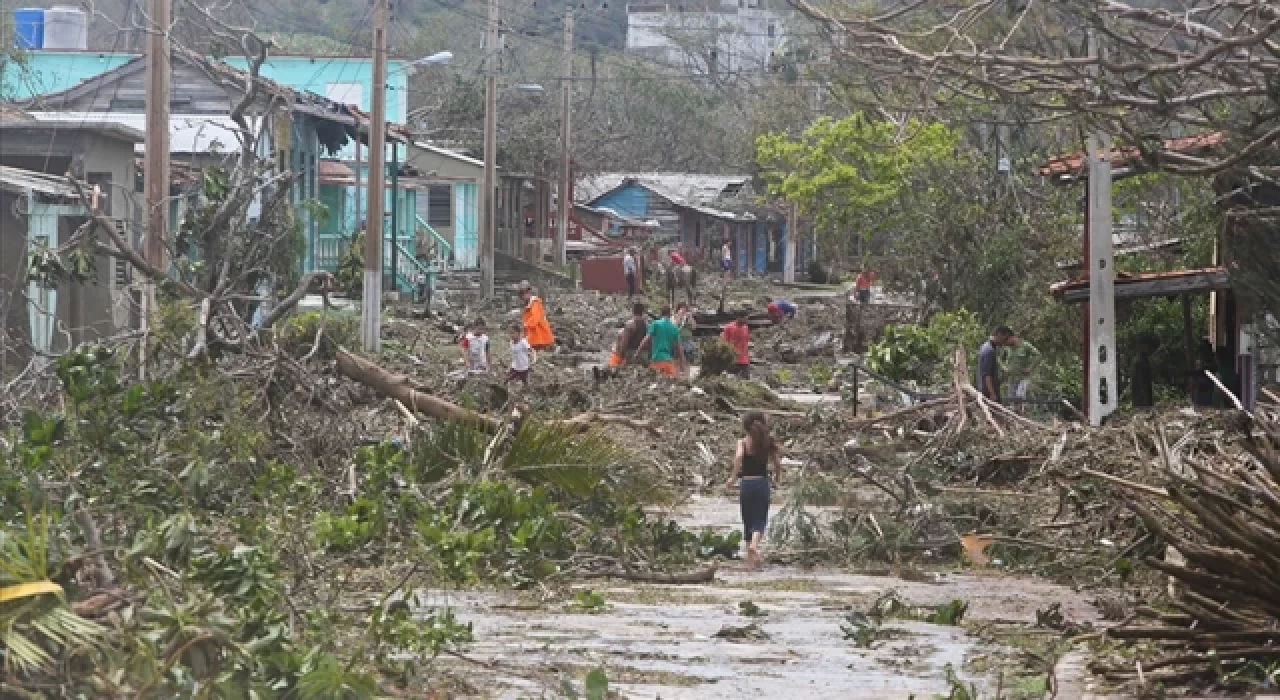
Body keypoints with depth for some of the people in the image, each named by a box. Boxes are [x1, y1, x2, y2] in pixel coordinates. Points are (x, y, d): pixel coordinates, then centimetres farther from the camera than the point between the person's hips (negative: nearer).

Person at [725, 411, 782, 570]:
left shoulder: (743, 442, -3)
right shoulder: (767, 443, 3)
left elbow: (739, 456, -23)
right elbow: (778, 464, 1)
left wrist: (733, 477, -14)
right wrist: (777, 479, 18)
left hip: (746, 484, -1)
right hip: (763, 483, 1)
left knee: (748, 521, 12)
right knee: (760, 520, 2)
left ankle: (750, 558, 15)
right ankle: (754, 544, -28)